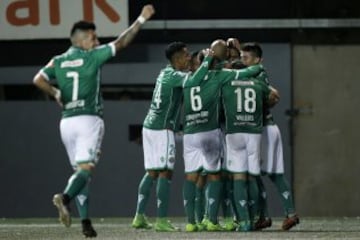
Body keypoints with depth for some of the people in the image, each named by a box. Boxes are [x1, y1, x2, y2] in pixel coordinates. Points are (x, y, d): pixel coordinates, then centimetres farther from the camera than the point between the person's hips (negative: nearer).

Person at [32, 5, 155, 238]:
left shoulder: (58, 61, 9)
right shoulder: (91, 56, -3)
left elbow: (38, 80, -5)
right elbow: (121, 43, 0)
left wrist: (57, 95, 8)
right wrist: (141, 20, 8)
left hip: (67, 121, 5)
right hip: (89, 119, -5)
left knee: (80, 170, 12)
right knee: (86, 167, -12)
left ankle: (86, 221, 3)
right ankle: (65, 197, -40)